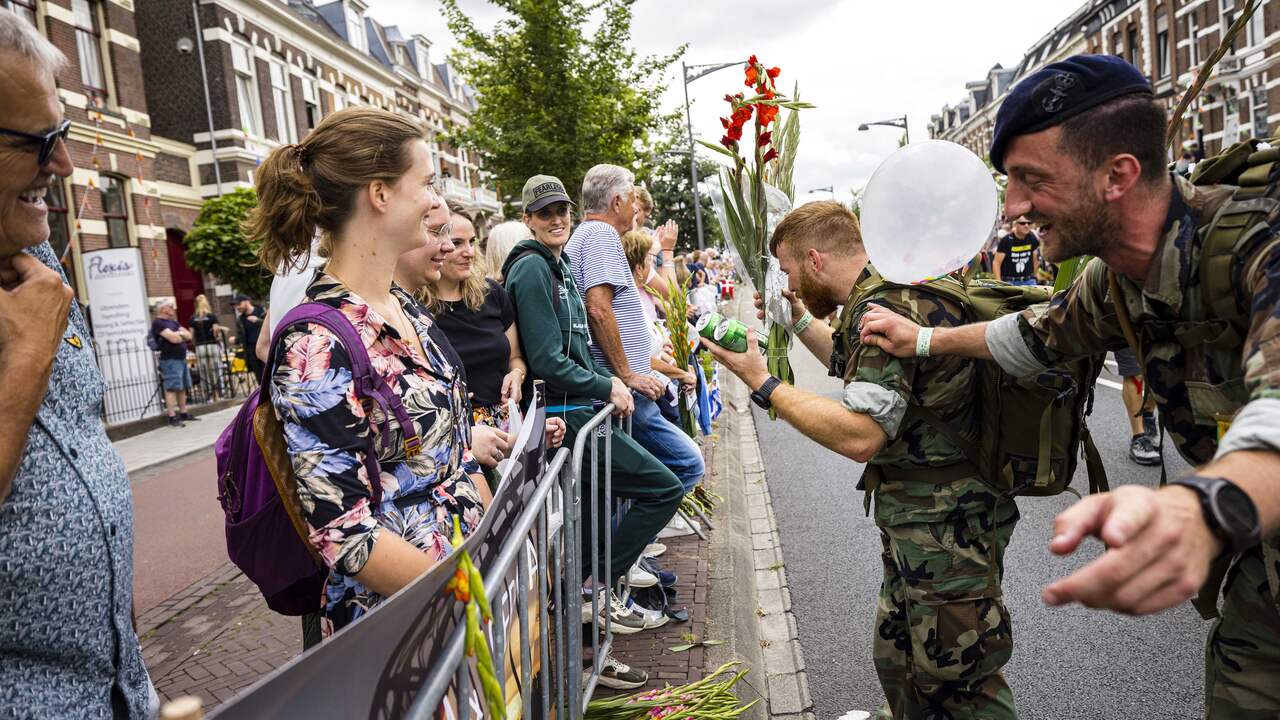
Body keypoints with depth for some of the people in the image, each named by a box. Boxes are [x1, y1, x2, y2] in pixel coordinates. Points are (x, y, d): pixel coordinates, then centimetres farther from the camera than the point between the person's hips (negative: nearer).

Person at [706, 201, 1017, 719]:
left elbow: (861, 435, -31)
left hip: (943, 523, -10)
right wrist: (798, 317, 17)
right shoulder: (898, 288, 10)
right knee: (898, 663, 23)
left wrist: (762, 383, -24)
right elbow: (854, 362, 28)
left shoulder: (881, 305, -23)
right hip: (923, 517, 10)